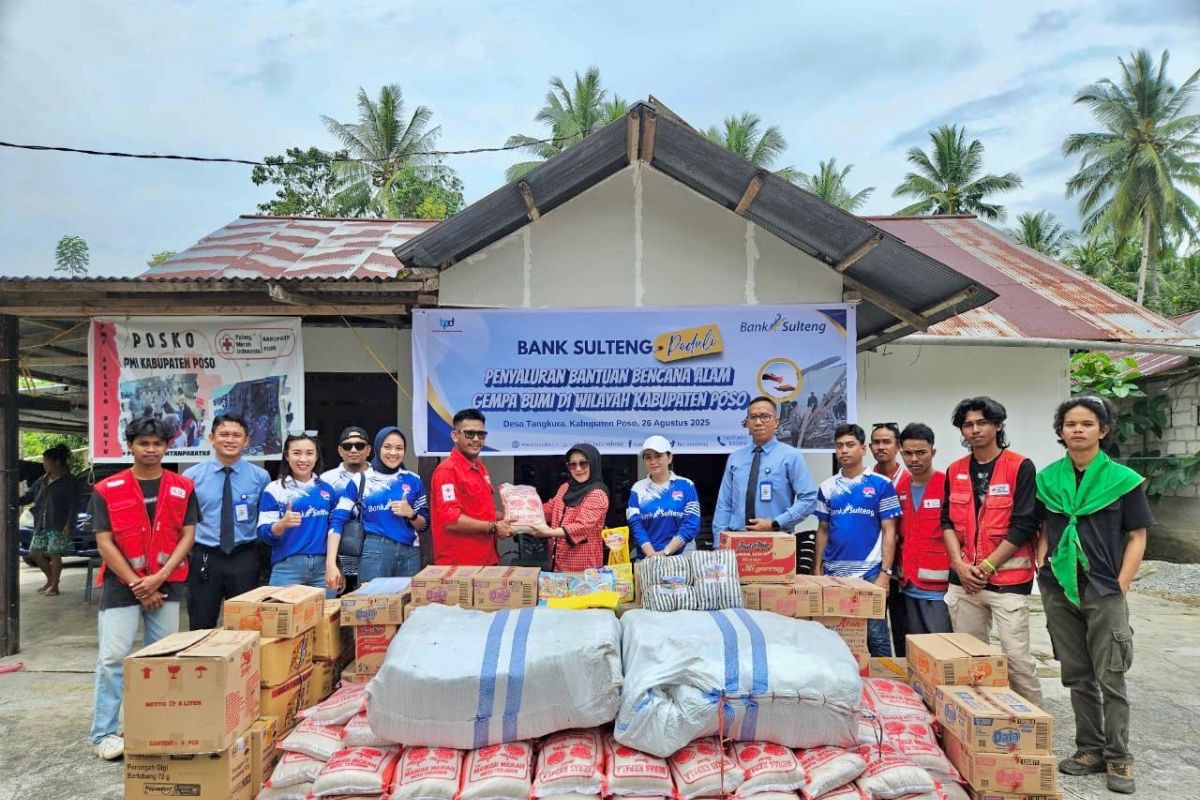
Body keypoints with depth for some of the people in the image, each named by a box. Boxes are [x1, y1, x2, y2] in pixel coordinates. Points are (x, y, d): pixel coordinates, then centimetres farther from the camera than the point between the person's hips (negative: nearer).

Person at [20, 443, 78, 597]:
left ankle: (54, 586, 8)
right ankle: (50, 580, 26)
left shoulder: (67, 481, -8)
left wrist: (69, 523, -17)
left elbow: (74, 504, -11)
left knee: (54, 554, -4)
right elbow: (29, 496, 18)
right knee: (35, 553, 8)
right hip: (41, 525, 7)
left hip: (58, 525, -7)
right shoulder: (42, 480, 11)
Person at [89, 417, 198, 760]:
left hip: (167, 585, 2)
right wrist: (136, 585, -11)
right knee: (112, 658, -2)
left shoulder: (183, 488, 1)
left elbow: (187, 536, 0)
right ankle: (104, 733, 9)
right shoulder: (106, 490, -4)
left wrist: (159, 576, -12)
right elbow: (105, 544, -6)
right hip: (121, 584, -2)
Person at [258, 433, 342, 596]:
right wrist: (282, 524, -23)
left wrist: (333, 564, 6)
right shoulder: (274, 489, 0)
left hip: (324, 566, 3)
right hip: (287, 568, -3)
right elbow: (264, 534, -4)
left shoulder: (327, 489, 10)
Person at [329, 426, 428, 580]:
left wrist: (410, 514, -8)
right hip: (375, 551, -2)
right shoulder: (360, 480, 2)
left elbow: (423, 525, 13)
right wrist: (331, 564, -11)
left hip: (409, 552, 2)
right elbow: (337, 521, -2)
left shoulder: (413, 480, 8)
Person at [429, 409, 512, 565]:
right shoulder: (447, 470, -14)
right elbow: (450, 520, -21)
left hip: (487, 560, 8)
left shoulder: (481, 468, 13)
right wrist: (493, 527, -15)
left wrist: (504, 520, 6)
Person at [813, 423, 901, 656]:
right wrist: (817, 569, 6)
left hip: (869, 573, -3)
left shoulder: (881, 485, -2)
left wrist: (885, 573, -10)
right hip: (832, 574, 4)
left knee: (875, 635, 2)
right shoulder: (827, 487, 8)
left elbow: (889, 531, -3)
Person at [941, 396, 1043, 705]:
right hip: (963, 580, 5)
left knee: (1016, 656, -4)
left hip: (1008, 578, -5)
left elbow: (1023, 525, -9)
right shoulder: (955, 471, 10)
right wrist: (960, 565, -3)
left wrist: (987, 566, -10)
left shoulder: (1020, 467, -4)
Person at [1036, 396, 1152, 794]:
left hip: (1104, 593, -3)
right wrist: (1042, 562, 2)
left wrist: (1120, 587, -8)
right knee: (1077, 676, 11)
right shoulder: (1047, 479, 4)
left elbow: (1137, 538, -2)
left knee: (1110, 678, 1)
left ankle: (1118, 757, 15)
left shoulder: (1123, 480, -4)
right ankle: (1089, 749, 24)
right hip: (1058, 591, 3)